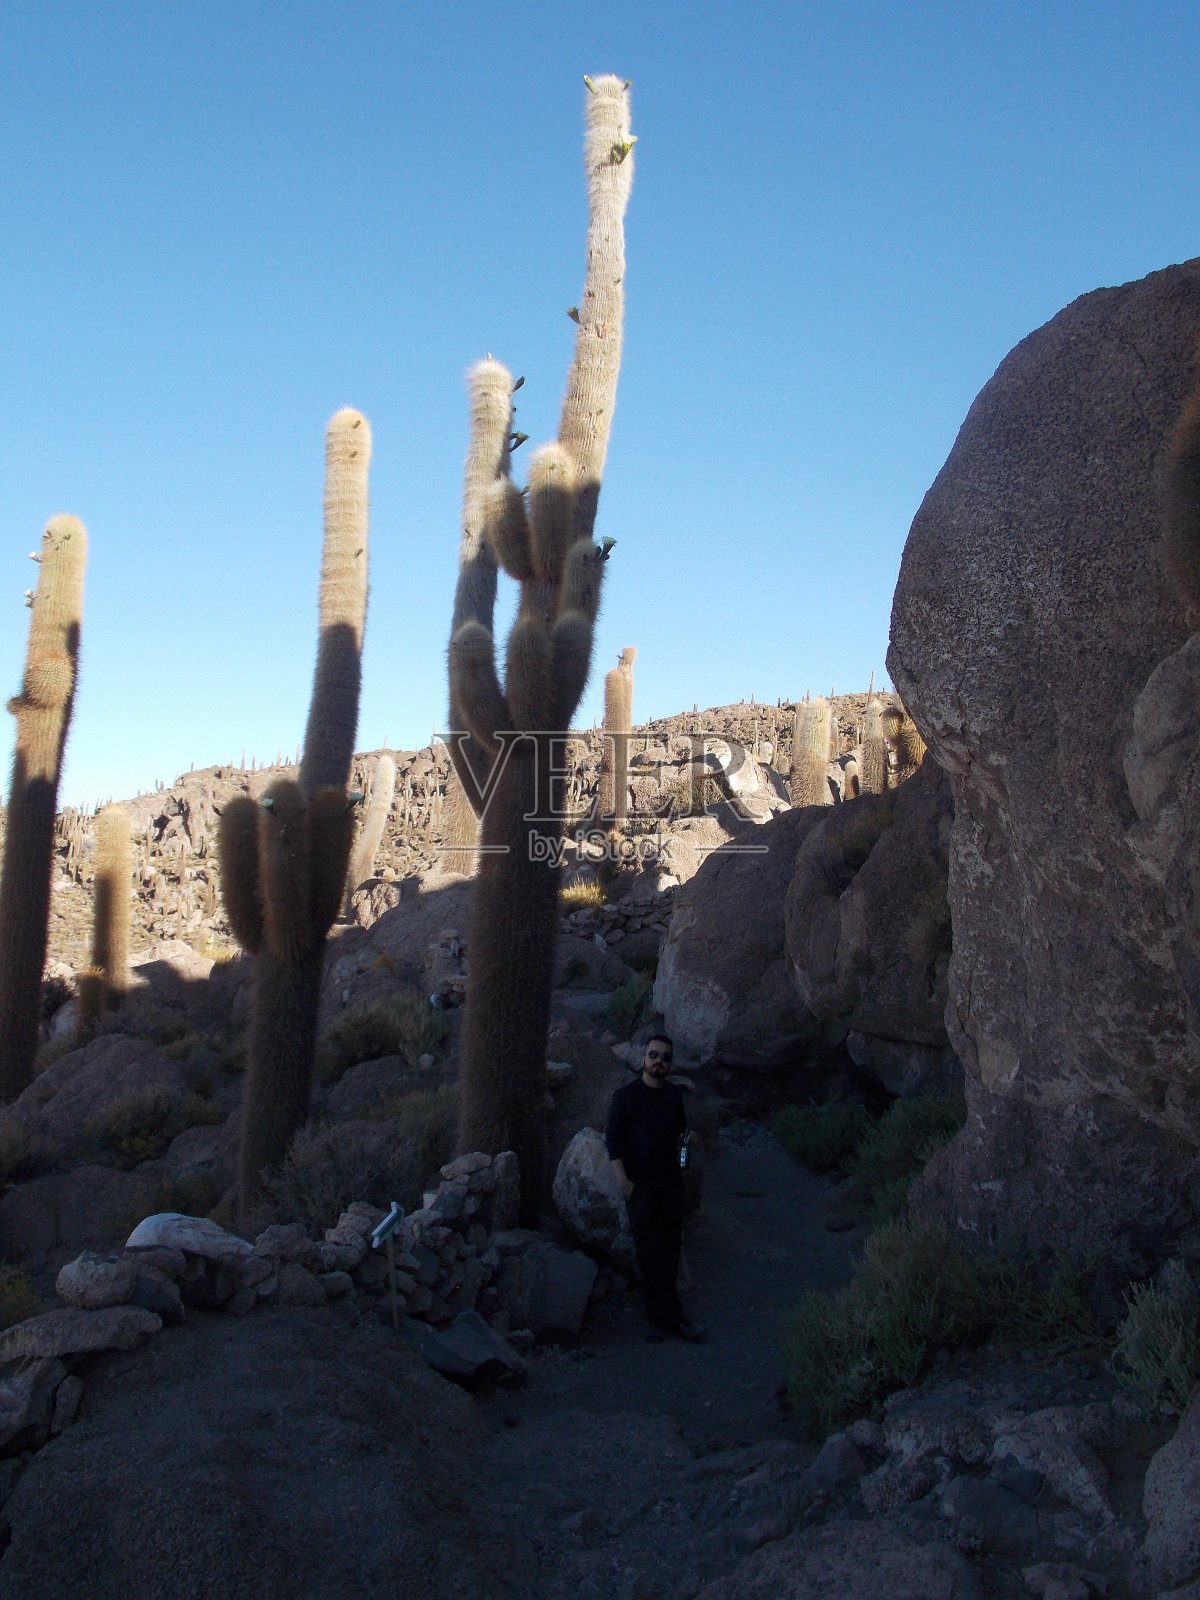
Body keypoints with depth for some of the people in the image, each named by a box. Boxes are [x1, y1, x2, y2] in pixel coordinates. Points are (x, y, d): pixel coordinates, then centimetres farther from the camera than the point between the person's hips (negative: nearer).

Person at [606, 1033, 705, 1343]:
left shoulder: (674, 1094, 8)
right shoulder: (626, 1096, -8)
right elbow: (613, 1141, -8)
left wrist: (683, 1138, 1)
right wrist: (623, 1181, -14)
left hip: (671, 1180, 5)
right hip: (641, 1184, -5)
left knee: (670, 1250, 6)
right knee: (650, 1252, -4)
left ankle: (660, 1318, 16)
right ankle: (673, 1320, 2)